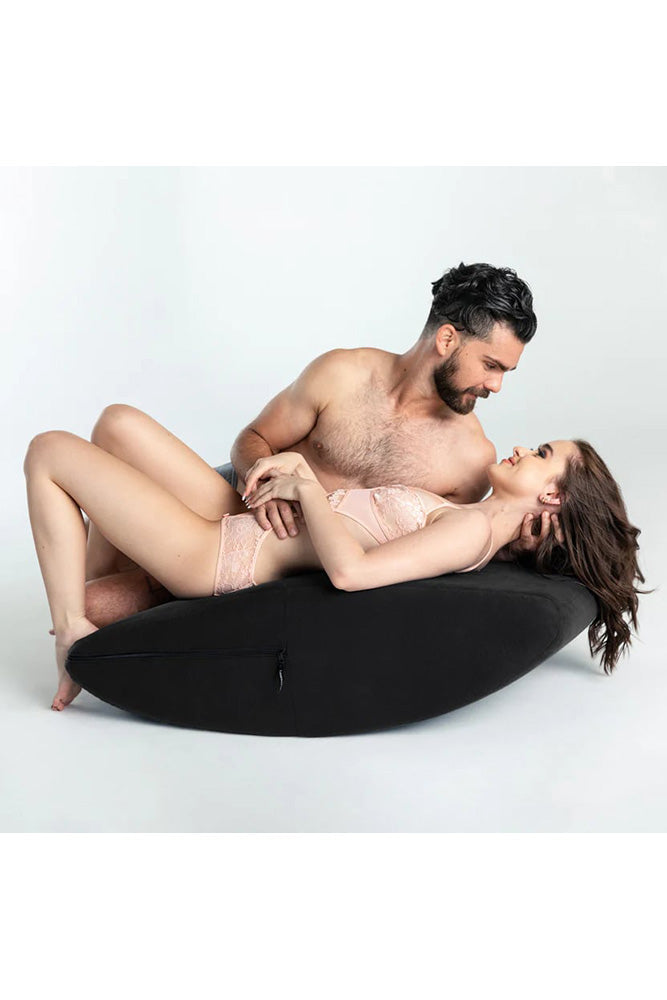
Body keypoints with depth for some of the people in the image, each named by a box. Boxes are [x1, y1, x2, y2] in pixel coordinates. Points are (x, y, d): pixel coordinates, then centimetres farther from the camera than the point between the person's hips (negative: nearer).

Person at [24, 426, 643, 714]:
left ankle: (74, 633, 1)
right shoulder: (461, 521, 9)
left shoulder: (472, 531, -19)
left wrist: (307, 484, -19)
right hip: (236, 525, 10)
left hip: (220, 554, -9)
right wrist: (295, 472, -3)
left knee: (49, 452, -2)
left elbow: (349, 570, -33)